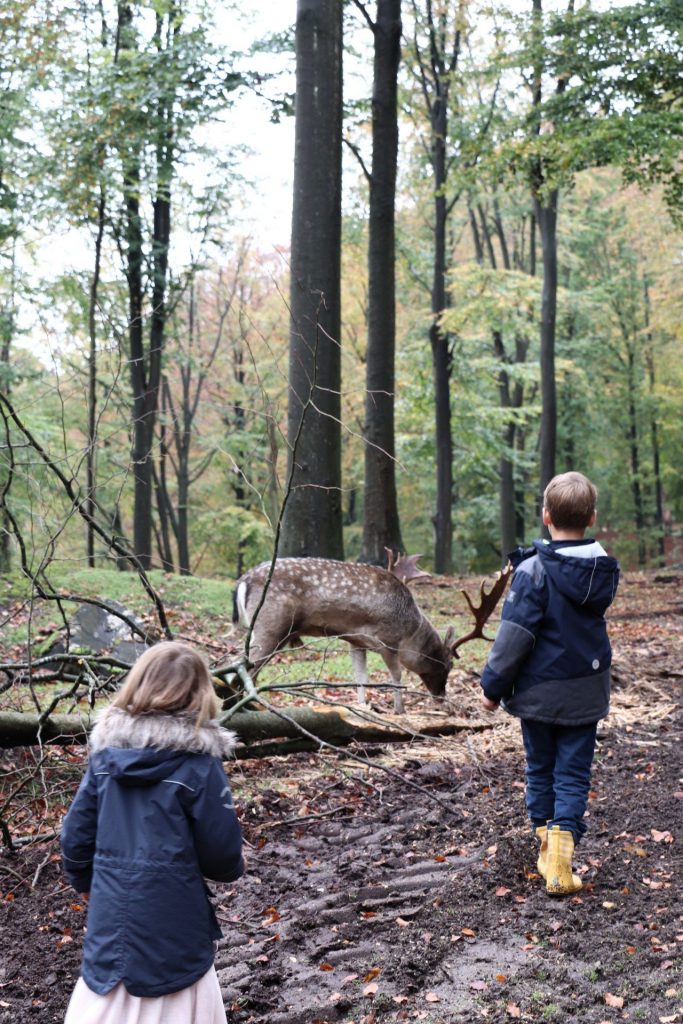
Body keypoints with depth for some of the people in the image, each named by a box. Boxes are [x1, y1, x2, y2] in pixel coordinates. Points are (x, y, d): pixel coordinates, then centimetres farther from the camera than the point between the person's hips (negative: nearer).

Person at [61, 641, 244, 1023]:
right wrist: (234, 868, 13)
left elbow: (76, 837, 4)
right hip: (172, 928, -4)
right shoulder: (197, 762, -14)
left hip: (111, 921, 4)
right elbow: (221, 851, -10)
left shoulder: (106, 752, 0)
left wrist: (88, 884, 22)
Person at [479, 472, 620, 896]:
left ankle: (548, 845, 25)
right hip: (586, 693, 3)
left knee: (541, 769, 15)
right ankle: (564, 840, -9)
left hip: (539, 692, -3)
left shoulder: (535, 569, -18)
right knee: (574, 773, 7)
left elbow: (515, 634, -18)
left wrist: (494, 684, -9)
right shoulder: (605, 568, -1)